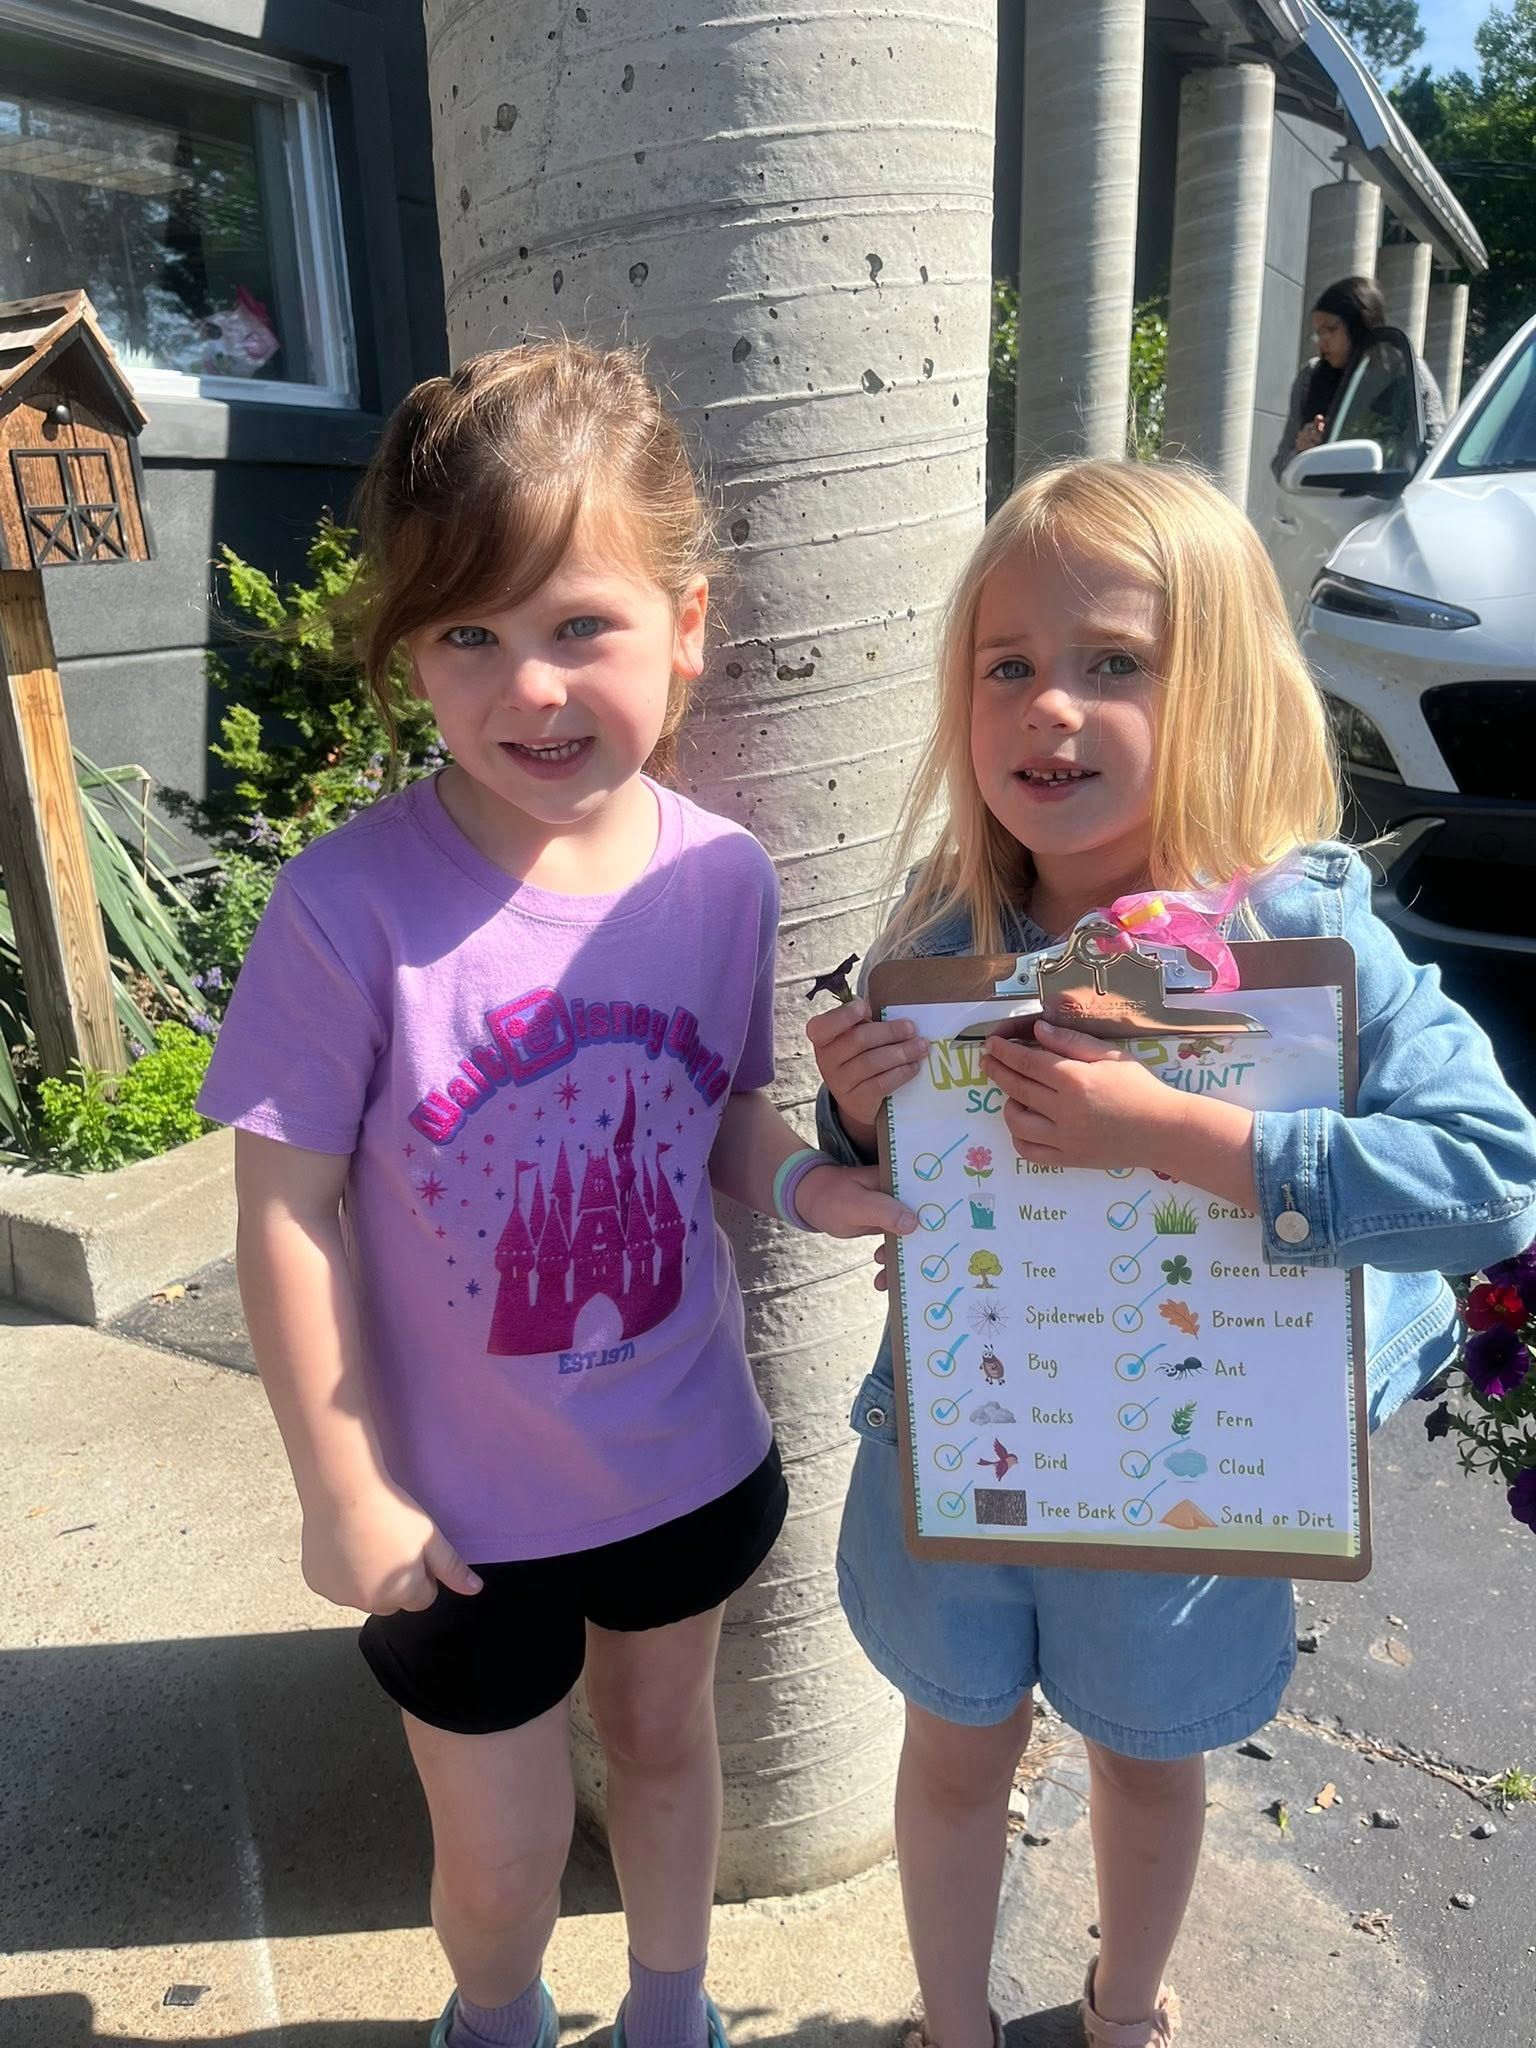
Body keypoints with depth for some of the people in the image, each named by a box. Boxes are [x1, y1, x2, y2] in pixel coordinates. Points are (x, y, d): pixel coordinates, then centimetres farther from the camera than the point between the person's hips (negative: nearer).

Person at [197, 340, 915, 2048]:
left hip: (688, 1456, 3)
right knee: (503, 1855, 20)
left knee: (663, 1734, 28)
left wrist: (805, 1181, -20)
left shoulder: (720, 877, -12)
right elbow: (289, 1209, -16)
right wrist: (342, 1491, -11)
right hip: (460, 1506, -3)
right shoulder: (354, 905, -24)